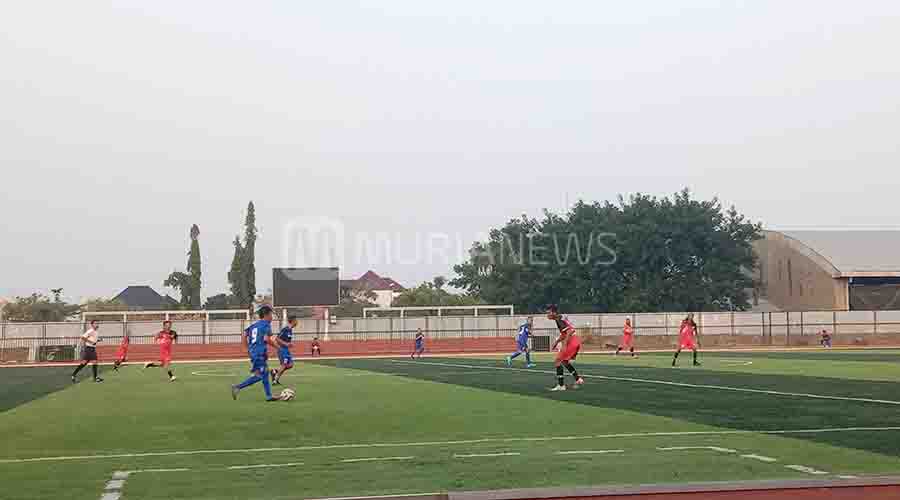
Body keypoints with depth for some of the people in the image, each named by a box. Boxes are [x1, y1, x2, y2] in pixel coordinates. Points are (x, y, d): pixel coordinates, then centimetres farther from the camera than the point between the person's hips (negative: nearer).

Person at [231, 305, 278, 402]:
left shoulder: (254, 325, 16)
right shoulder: (266, 325, -7)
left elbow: (244, 335, 10)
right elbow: (267, 339, -19)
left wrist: (248, 348, 16)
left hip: (252, 352, 9)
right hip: (260, 353, -9)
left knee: (265, 373, 14)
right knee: (259, 376, -6)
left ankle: (269, 396, 17)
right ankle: (238, 387, -12)